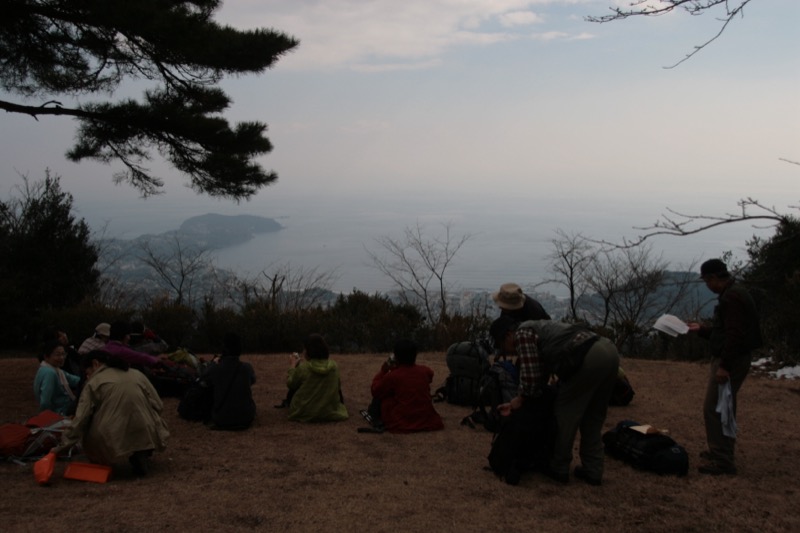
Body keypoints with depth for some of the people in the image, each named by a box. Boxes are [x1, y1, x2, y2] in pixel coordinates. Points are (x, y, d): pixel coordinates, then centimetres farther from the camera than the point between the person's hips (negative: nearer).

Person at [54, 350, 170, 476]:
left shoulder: (94, 382, 5)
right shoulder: (137, 374, 12)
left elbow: (80, 419, 0)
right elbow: (158, 405, 11)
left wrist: (63, 446, 9)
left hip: (112, 443, -1)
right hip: (145, 436, 2)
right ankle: (140, 453, 10)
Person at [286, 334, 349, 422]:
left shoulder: (303, 368, -19)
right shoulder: (334, 366, -9)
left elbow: (290, 384, -3)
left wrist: (292, 366, 16)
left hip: (304, 415, -2)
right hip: (330, 414, 2)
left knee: (293, 388, 25)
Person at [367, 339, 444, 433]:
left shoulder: (392, 376, -13)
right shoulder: (426, 371, -1)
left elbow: (375, 392, 3)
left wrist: (383, 371, 11)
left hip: (400, 424, -3)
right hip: (427, 421, 3)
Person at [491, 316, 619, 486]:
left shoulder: (522, 334, 2)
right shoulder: (537, 329, 30)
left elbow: (530, 377, -3)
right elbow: (539, 376, 30)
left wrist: (520, 399, 16)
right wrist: (517, 402, 29)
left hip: (590, 356, -10)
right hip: (609, 351, 10)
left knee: (565, 411, 7)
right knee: (593, 418, 20)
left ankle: (559, 469, 18)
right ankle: (593, 471, 25)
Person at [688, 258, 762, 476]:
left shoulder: (732, 297, -19)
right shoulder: (734, 293, 15)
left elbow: (735, 334, -26)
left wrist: (724, 366, -27)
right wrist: (701, 329, 21)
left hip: (730, 361, -11)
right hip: (732, 360, 11)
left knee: (713, 409, -8)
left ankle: (722, 461, -4)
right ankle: (722, 452, 30)